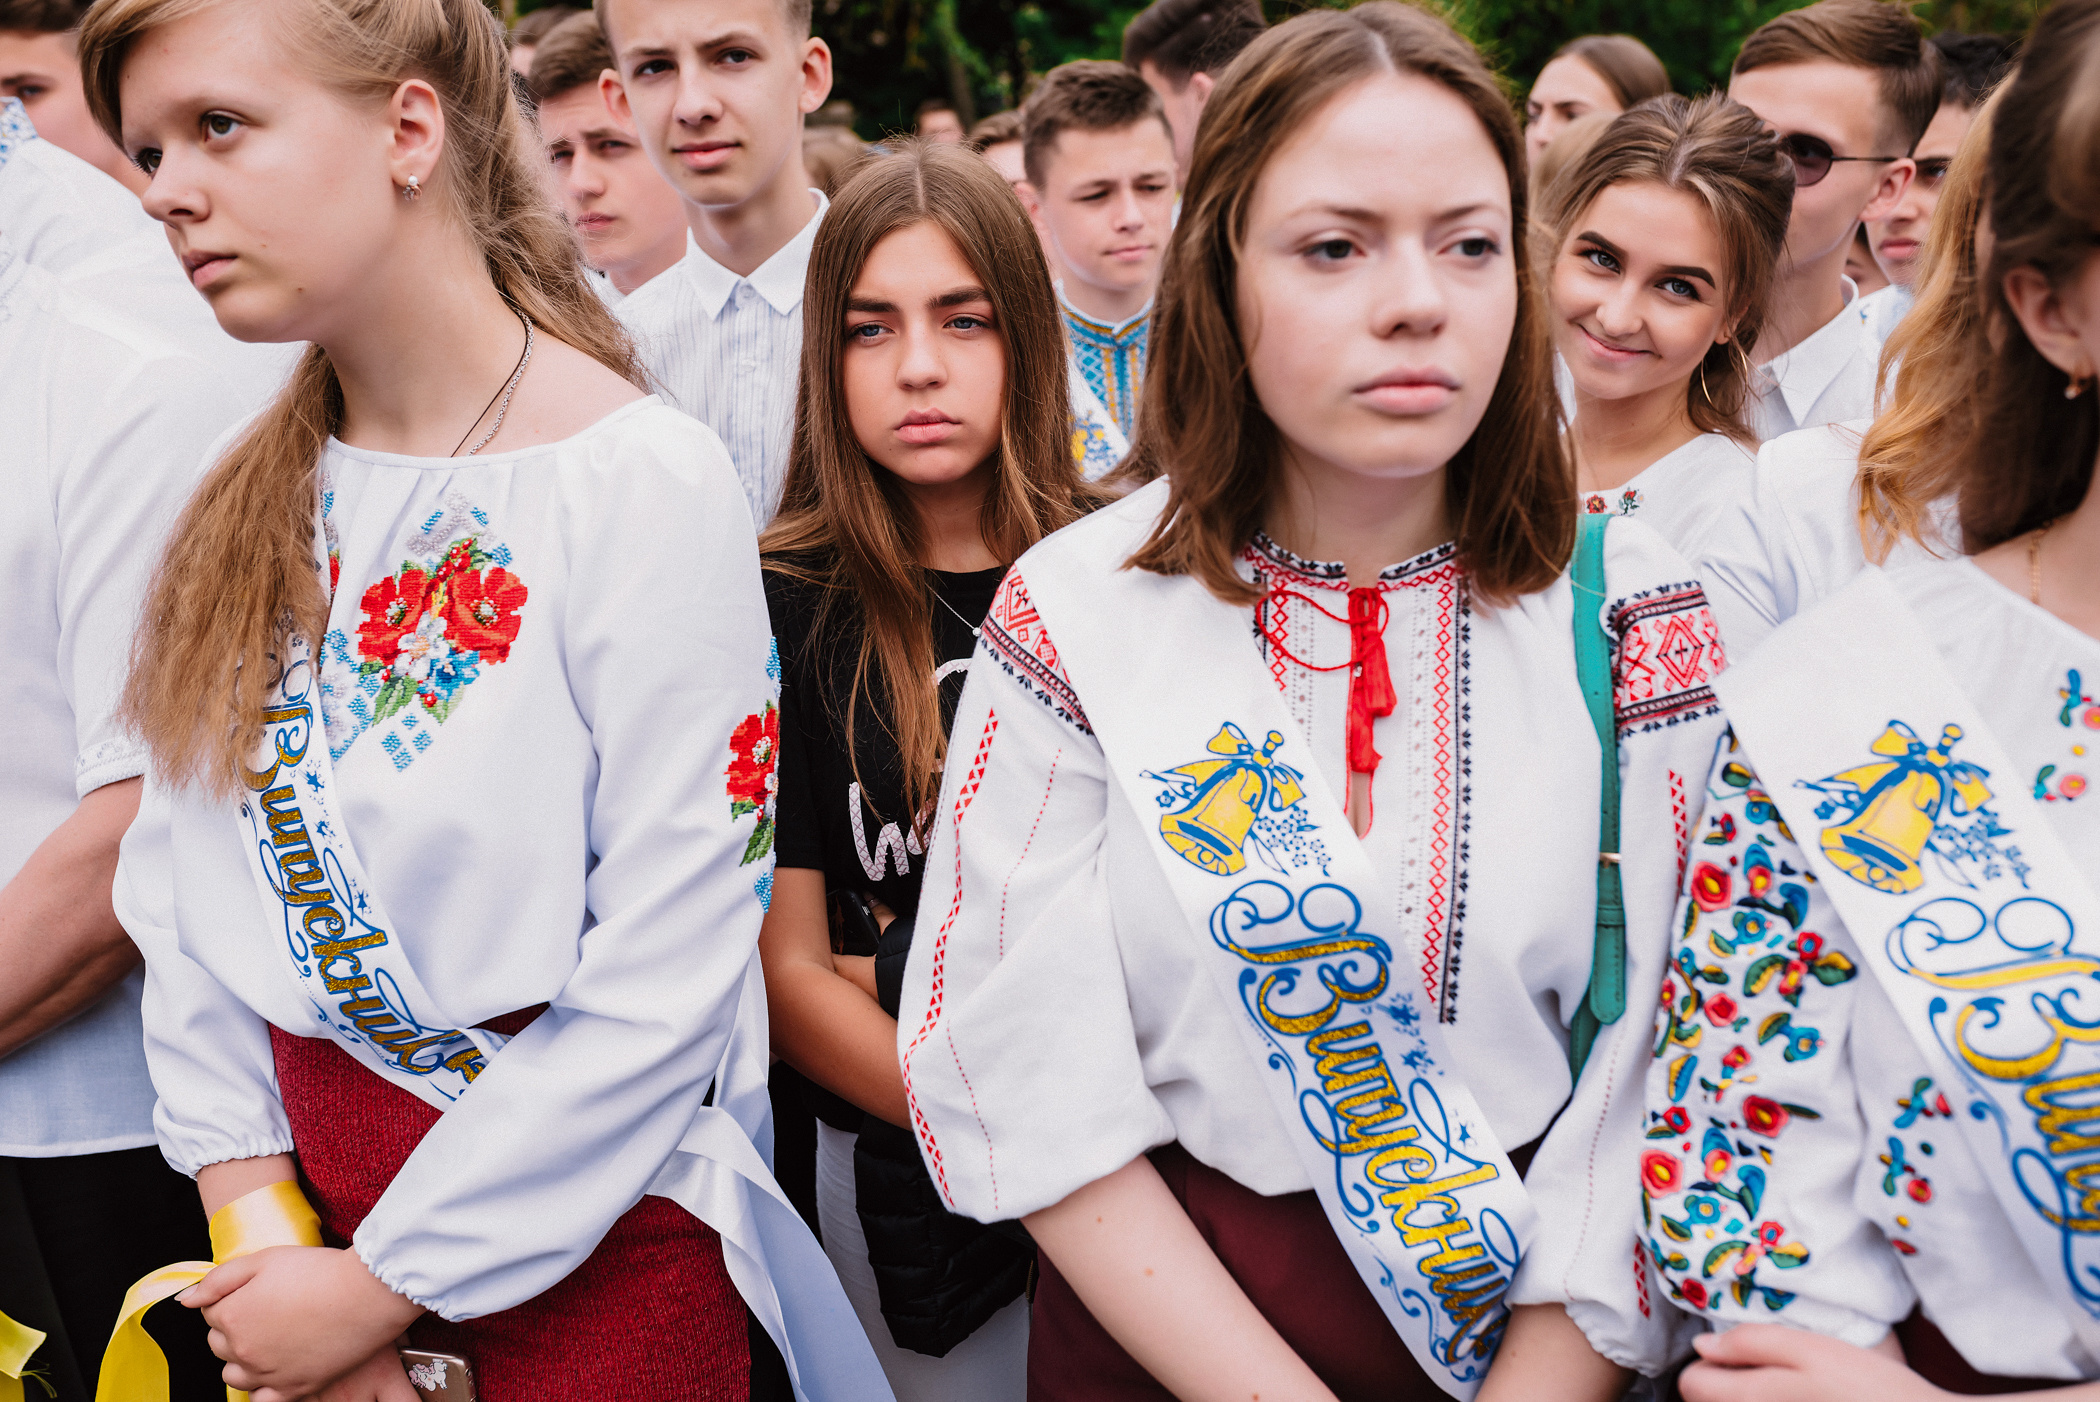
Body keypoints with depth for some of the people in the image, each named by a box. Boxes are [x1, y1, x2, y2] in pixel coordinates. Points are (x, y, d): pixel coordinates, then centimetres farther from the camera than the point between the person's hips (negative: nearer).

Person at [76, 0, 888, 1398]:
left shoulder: (645, 482, -17)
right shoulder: (252, 507, 2)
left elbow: (660, 986, -19)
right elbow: (182, 875, 1)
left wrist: (381, 1282, -14)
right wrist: (262, 1220, -11)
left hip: (576, 1240, -5)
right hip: (301, 1201, 5)